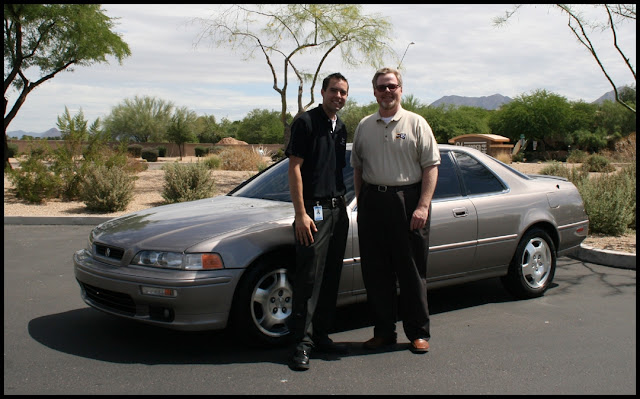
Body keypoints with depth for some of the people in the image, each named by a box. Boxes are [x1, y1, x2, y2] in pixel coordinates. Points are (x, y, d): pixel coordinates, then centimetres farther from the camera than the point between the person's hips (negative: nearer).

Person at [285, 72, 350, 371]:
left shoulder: (341, 128, 16)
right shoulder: (306, 122, -6)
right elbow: (294, 169, -11)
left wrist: (342, 204, 15)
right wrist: (301, 214, -17)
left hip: (338, 210, 7)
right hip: (314, 210, -7)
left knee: (331, 278, 10)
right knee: (309, 279, -7)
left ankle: (321, 335, 19)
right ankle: (303, 343, 0)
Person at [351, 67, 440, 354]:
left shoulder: (416, 123, 3)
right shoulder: (364, 126, 13)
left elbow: (431, 167, -3)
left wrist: (423, 206, -12)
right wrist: (361, 202, 7)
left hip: (408, 200, -3)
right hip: (372, 202, 4)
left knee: (412, 271, 2)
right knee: (376, 272, 6)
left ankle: (418, 333, 13)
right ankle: (384, 331, 18)